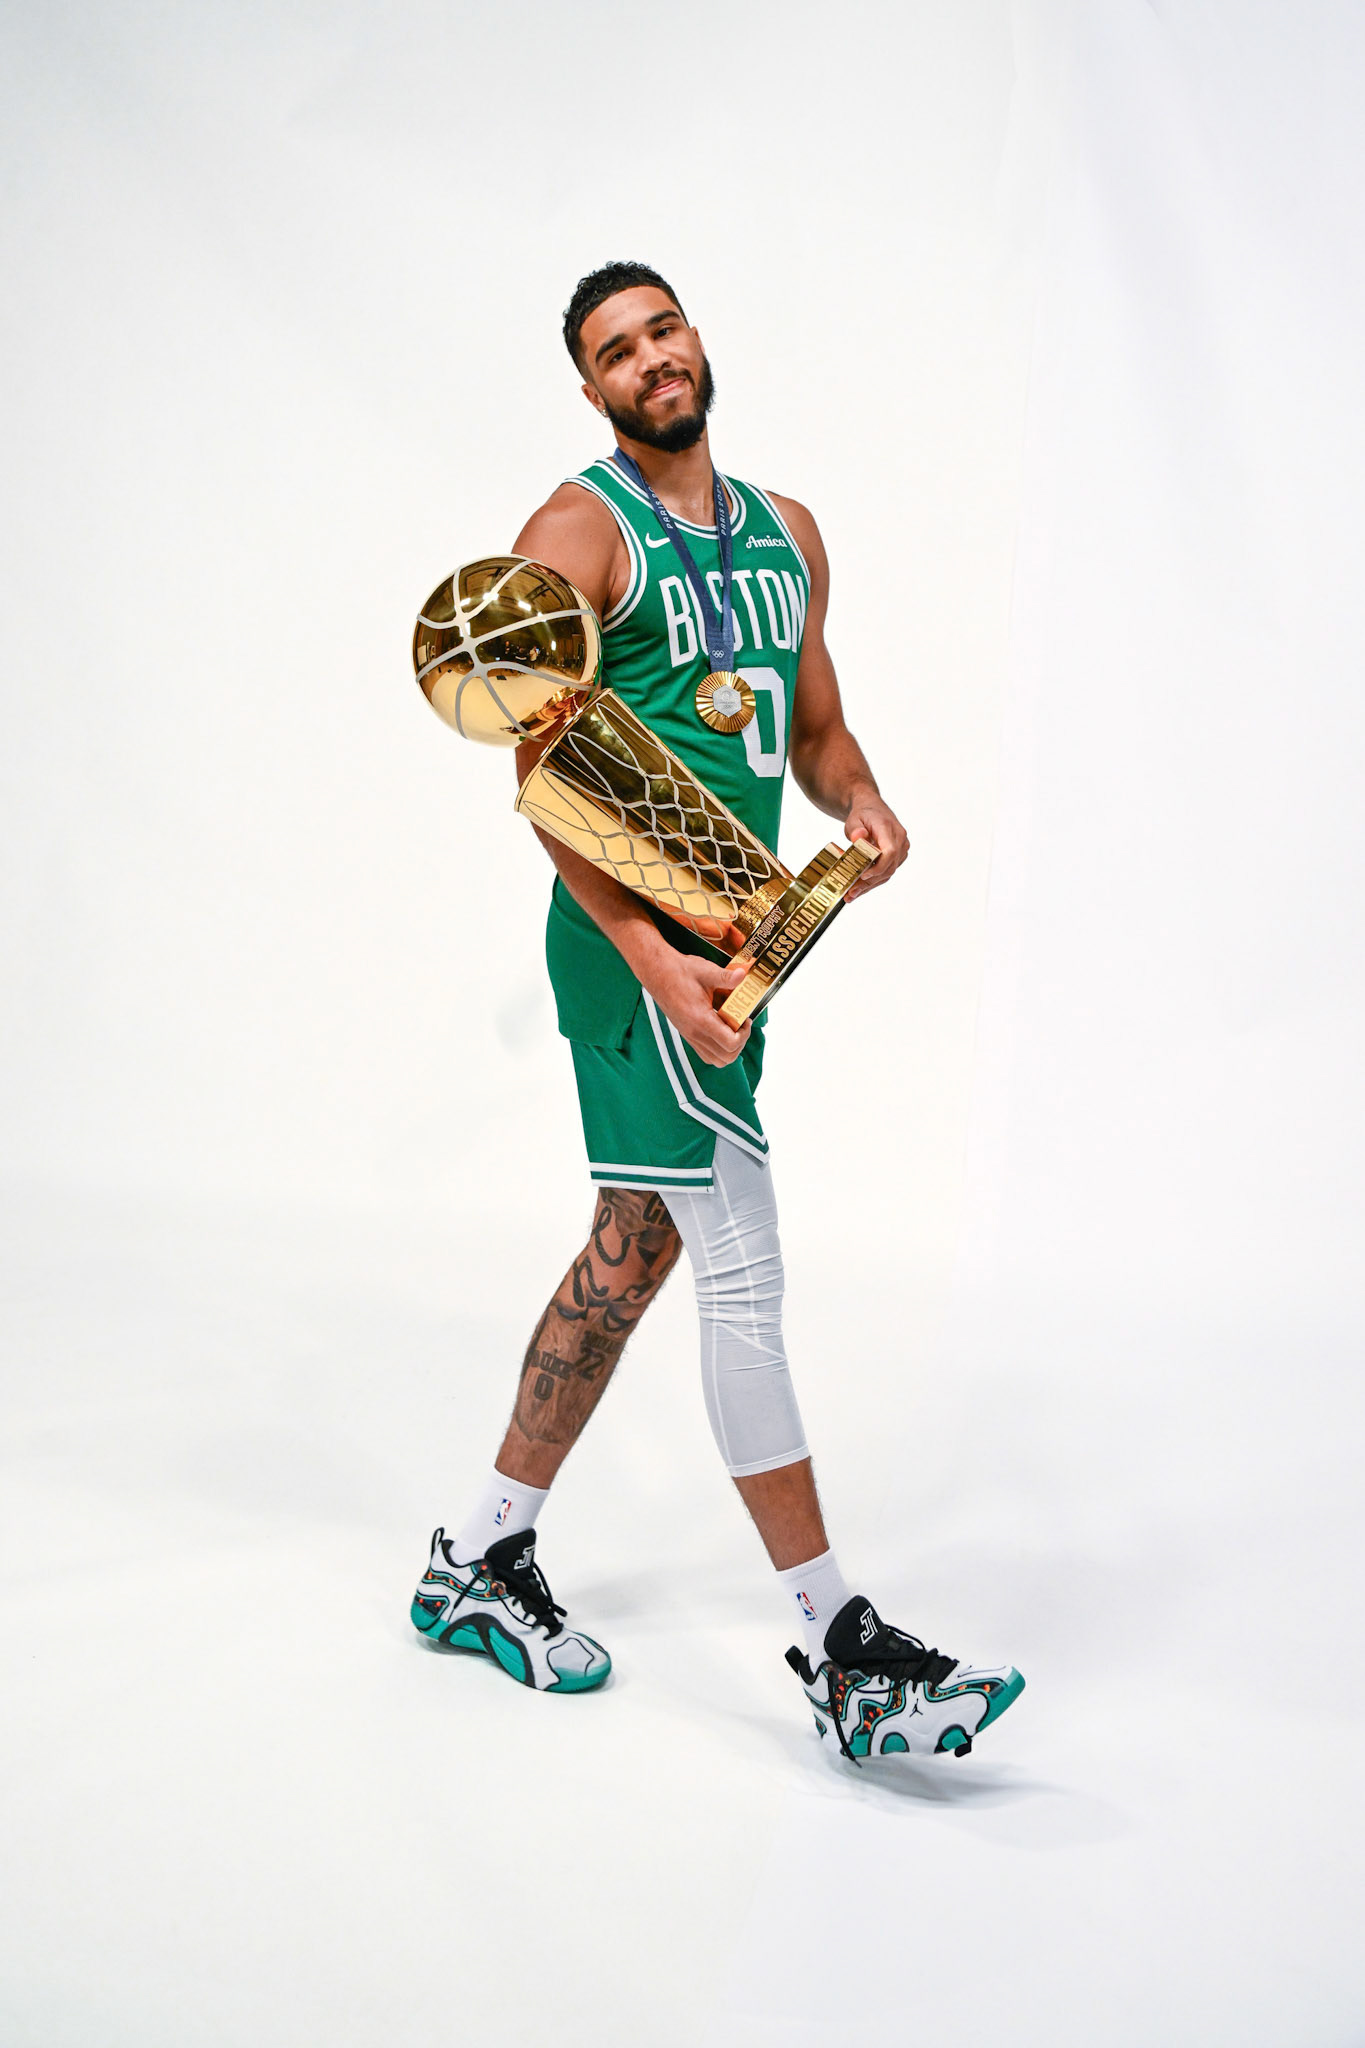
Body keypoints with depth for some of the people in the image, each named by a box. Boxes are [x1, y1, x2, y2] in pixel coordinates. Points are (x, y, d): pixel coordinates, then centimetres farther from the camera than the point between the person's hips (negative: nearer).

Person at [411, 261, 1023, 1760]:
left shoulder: (786, 532, 17)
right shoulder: (577, 534, -6)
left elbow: (815, 724, 22)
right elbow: (545, 777, -13)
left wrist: (858, 800, -2)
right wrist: (650, 953, -23)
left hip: (737, 929, 8)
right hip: (635, 938, -8)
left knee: (633, 1254, 13)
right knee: (744, 1275, -10)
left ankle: (480, 1565, 27)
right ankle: (837, 1650, -4)